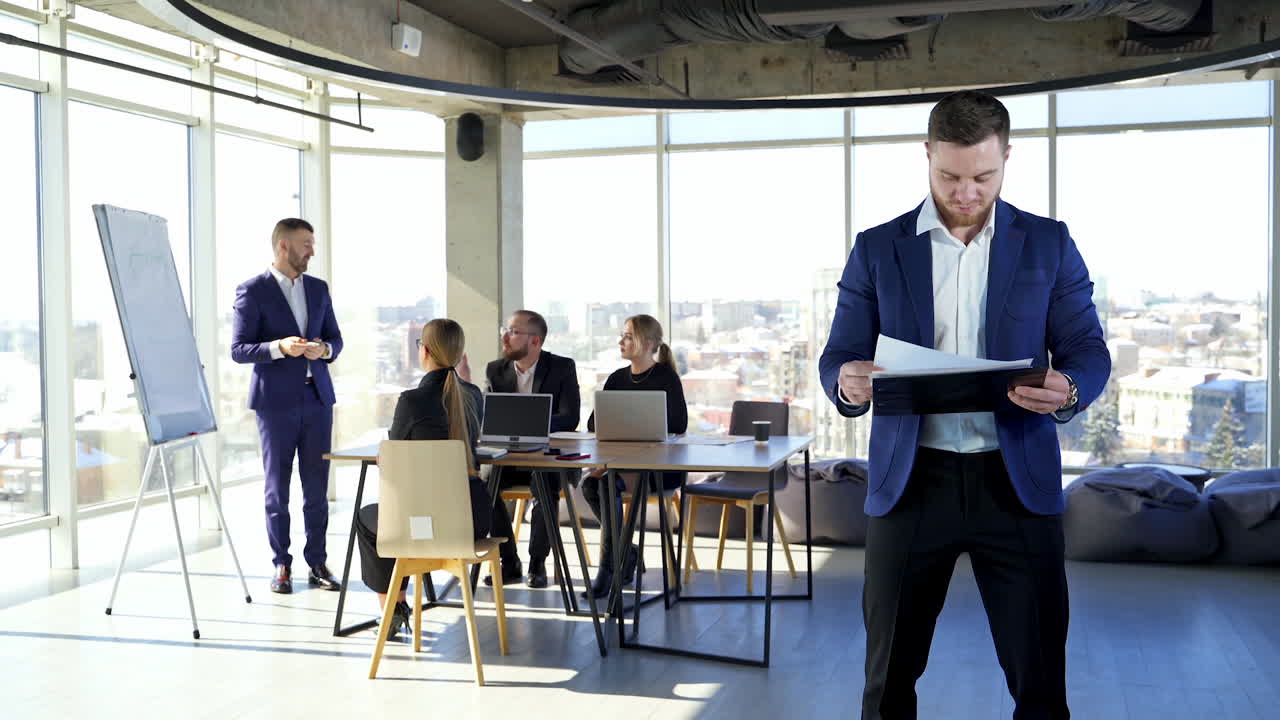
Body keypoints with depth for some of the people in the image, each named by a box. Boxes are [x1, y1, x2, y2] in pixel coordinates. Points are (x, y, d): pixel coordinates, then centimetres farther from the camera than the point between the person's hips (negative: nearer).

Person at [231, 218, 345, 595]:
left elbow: (335, 339, 15)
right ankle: (282, 565, 13)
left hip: (316, 397, 4)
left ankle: (317, 563, 12)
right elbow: (238, 349, -7)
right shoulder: (252, 291, -4)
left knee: (317, 486, 5)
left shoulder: (318, 289, 11)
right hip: (277, 400, -4)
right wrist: (279, 347, -23)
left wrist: (324, 349, -8)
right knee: (277, 486, 4)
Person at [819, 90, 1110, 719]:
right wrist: (848, 384, -19)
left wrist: (1068, 390, -19)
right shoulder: (876, 249, 5)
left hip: (1015, 480, 0)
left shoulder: (1049, 244, 6)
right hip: (909, 480, 0)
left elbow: (1089, 352, 5)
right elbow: (839, 356, 5)